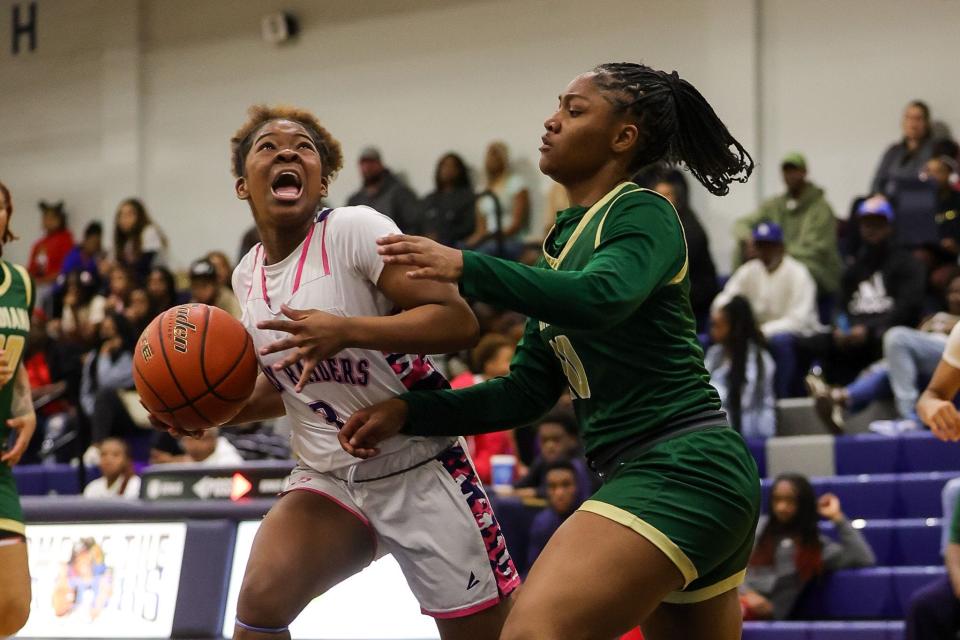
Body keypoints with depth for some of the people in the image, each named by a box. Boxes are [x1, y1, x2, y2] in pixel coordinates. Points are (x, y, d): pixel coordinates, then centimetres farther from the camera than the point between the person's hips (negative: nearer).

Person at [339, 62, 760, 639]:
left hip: (681, 466, -11)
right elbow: (528, 392, 20)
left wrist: (467, 269, -27)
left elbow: (601, 298, -28)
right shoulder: (566, 239, 20)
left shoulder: (642, 213, -5)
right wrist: (408, 412, 10)